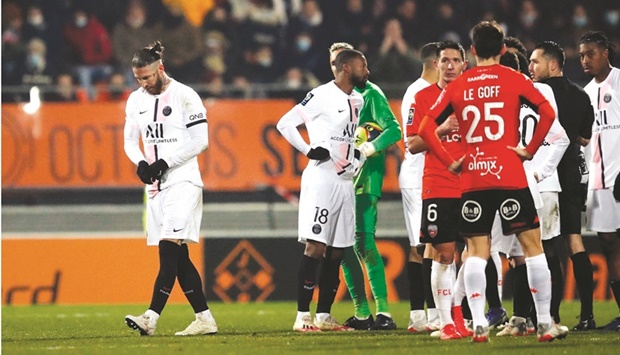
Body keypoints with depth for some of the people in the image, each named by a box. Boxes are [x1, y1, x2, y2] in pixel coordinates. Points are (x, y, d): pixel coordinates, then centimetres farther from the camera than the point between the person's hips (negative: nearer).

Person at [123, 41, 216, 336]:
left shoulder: (185, 96, -8)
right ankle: (205, 319, 11)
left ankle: (151, 317, -25)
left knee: (170, 248, -17)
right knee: (177, 257, 6)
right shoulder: (136, 100, 11)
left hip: (182, 181, -7)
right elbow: (130, 140, 17)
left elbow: (200, 141, -10)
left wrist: (165, 163, -15)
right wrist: (140, 163, -4)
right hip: (156, 185, 7)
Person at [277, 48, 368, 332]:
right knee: (315, 247, -11)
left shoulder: (357, 101, 16)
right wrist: (309, 150, -15)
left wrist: (359, 157, 15)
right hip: (321, 179, -8)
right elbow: (285, 124, -9)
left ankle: (324, 316, 13)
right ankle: (303, 316, -11)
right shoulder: (322, 96, -9)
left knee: (336, 252, 8)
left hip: (346, 182, 8)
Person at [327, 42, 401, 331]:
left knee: (363, 242, -16)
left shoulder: (369, 93, -5)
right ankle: (361, 313, 12)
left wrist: (370, 148, -26)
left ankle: (383, 312, -16)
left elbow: (393, 129, -13)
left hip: (365, 177, -8)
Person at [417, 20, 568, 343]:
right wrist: (530, 150, -2)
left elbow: (426, 128, 3)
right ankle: (545, 323, 3)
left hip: (472, 180, 2)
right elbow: (547, 112, -10)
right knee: (532, 244, 5)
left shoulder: (458, 86, 8)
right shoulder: (513, 80, 2)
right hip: (510, 177, -2)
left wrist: (449, 162, 7)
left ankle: (478, 325, -6)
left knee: (476, 252, 6)